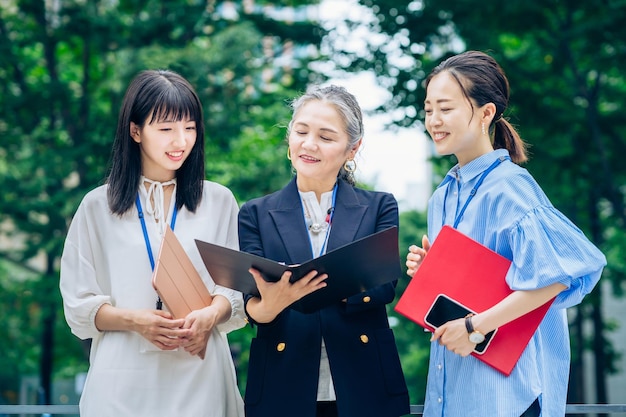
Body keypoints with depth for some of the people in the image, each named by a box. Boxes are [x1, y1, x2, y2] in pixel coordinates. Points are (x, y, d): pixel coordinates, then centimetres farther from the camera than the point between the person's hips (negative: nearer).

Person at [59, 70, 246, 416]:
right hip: (125, 382, -1)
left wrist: (210, 316, -17)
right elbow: (79, 305, 1)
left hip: (200, 377, 1)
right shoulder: (98, 206, 4)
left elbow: (238, 288, 4)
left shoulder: (219, 202, 7)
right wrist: (134, 320, -16)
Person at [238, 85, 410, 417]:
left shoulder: (379, 208, 6)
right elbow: (253, 309, -4)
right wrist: (270, 304, -27)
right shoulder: (256, 214, 6)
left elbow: (384, 287, -8)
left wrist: (323, 286, -26)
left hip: (363, 388, 0)